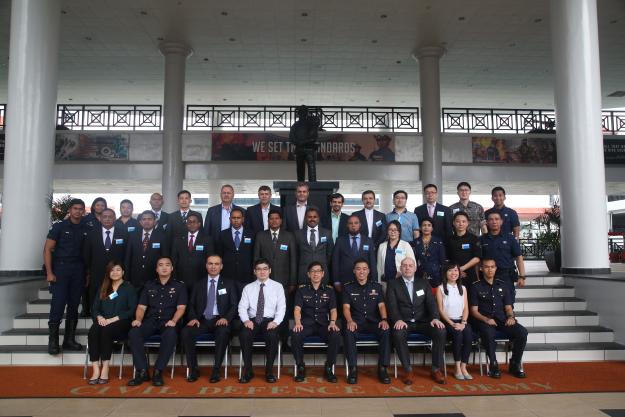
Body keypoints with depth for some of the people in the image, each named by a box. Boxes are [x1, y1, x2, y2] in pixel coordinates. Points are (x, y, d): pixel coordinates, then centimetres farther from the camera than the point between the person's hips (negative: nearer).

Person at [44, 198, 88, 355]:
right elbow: (47, 249, -3)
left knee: (74, 305, 7)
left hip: (78, 270, 3)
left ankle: (69, 339, 17)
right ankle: (53, 341, 4)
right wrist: (49, 273, -10)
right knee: (58, 304, -7)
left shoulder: (86, 229, 7)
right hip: (60, 268, -3)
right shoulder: (59, 227, -1)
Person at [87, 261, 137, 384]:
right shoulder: (103, 288, 23)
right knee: (93, 331, -30)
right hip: (103, 322, 4)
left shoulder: (129, 288, 9)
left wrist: (113, 319, -14)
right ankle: (96, 370, -34)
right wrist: (99, 317, -8)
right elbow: (95, 308, 15)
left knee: (106, 330, -35)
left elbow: (132, 310, -2)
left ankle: (105, 369, -31)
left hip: (122, 324, -3)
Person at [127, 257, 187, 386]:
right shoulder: (149, 286, 17)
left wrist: (173, 321, -20)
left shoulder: (179, 286, 9)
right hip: (151, 321, 3)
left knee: (171, 335, -37)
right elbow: (141, 307, 12)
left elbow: (181, 307, -1)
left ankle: (158, 372, -24)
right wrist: (138, 320, -10)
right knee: (133, 333, -28)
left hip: (168, 322, -3)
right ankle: (142, 371, -20)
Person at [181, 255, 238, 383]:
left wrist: (226, 318, -15)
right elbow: (191, 304, 12)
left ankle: (216, 370, -24)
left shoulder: (229, 283, 9)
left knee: (223, 333, -37)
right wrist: (193, 318, -9)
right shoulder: (199, 284, 15)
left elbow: (234, 305, 3)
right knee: (185, 332, -27)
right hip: (202, 320, 2)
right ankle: (193, 369, -13)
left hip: (220, 320, -2)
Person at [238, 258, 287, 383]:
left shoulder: (278, 287, 8)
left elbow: (281, 307, 1)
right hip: (253, 320, 1)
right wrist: (246, 320, -15)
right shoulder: (248, 288, 12)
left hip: (270, 321, -1)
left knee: (272, 336, -34)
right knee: (244, 335, -31)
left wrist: (275, 322, -16)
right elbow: (242, 307, 5)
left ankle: (269, 371, -14)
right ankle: (247, 370, -13)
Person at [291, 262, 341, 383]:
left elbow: (333, 310, 8)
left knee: (336, 335, -31)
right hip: (306, 324, -1)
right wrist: (298, 322, -20)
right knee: (295, 335, -34)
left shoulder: (329, 290, 15)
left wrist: (332, 322, -14)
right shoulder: (302, 290, 11)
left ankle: (328, 367, -9)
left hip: (323, 324, 1)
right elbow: (297, 309, 0)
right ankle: (300, 367, -11)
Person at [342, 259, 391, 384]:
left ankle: (382, 368, -19)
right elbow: (346, 307, 1)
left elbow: (381, 305, 6)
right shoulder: (348, 288, 11)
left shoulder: (376, 286, 15)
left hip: (373, 322, 1)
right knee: (348, 332, -34)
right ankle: (353, 368, -23)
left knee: (386, 331, -31)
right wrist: (350, 321, -20)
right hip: (356, 323, -1)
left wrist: (384, 319, -14)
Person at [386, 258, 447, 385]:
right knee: (398, 333, -35)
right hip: (403, 322, -2)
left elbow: (431, 302, 4)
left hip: (422, 322, 3)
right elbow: (392, 305, -5)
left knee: (441, 331, -25)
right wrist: (398, 320, -25)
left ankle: (436, 369, -10)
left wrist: (435, 318, -16)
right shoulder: (393, 284, 7)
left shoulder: (423, 283, 15)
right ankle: (407, 370, -18)